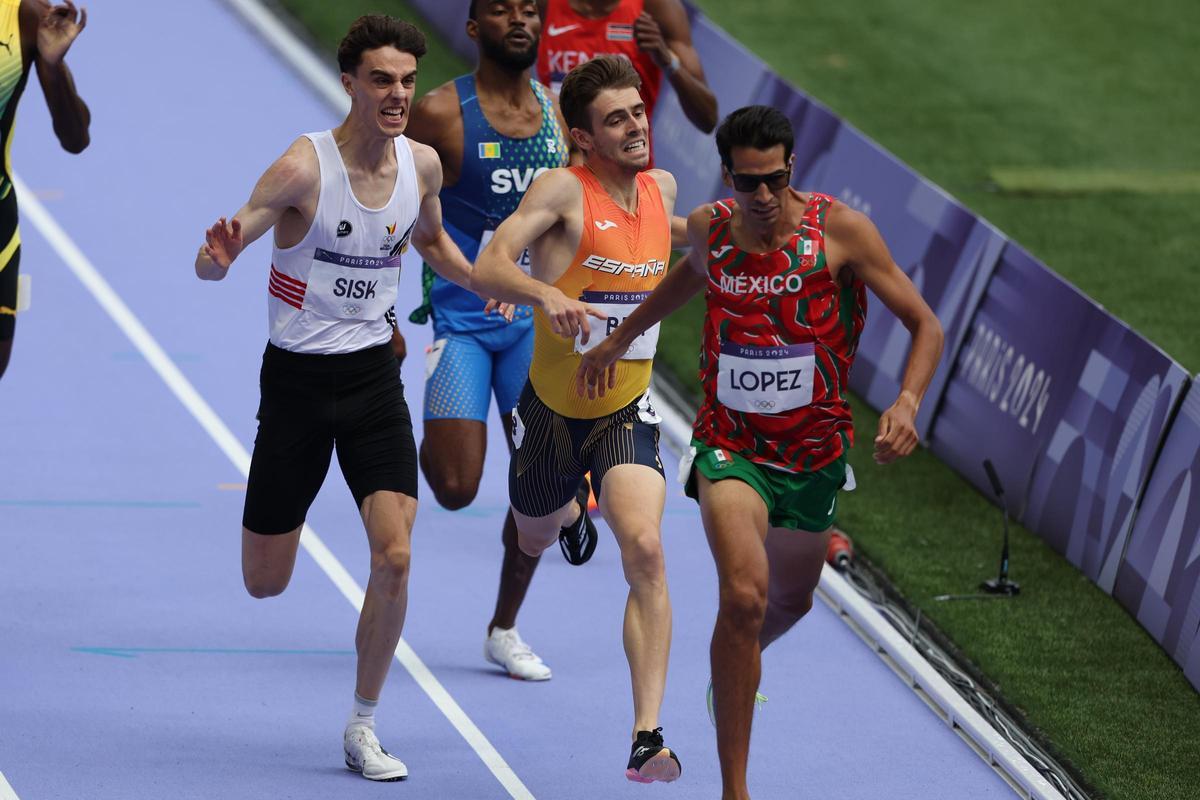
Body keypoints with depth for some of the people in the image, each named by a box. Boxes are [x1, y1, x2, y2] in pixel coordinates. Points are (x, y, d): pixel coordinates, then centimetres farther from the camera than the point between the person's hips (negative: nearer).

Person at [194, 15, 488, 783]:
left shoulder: (423, 164, -3)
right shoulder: (305, 167, -19)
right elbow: (214, 262, -19)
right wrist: (216, 258, -44)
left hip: (374, 374, 3)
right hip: (297, 377, -3)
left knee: (395, 556, -13)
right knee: (265, 583, 5)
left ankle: (363, 726, 3)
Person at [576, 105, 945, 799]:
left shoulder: (840, 230, -14)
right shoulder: (709, 228, -6)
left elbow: (926, 325, -11)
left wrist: (908, 403, -28)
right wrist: (618, 342, 28)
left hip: (814, 449, 2)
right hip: (730, 447, -1)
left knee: (790, 601, 22)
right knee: (745, 597, -24)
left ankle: (735, 675, 60)